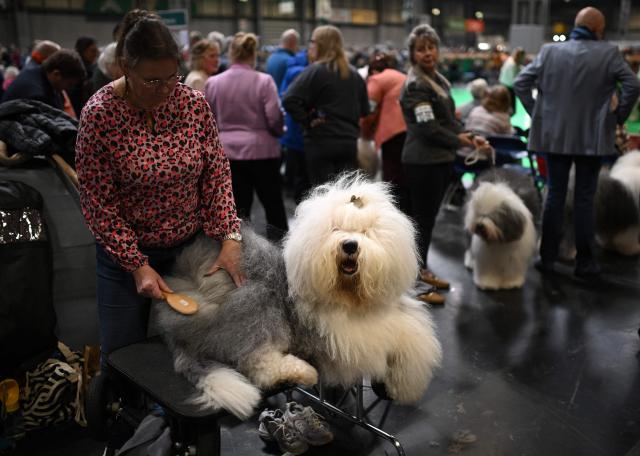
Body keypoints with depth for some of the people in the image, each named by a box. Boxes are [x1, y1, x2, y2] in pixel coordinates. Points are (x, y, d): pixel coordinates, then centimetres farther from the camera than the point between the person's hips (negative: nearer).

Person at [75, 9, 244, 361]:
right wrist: (137, 265, -16)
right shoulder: (99, 114, -16)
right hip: (125, 253, -2)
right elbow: (98, 202, -13)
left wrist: (229, 239, -11)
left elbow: (217, 175, -2)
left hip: (191, 246, 3)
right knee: (124, 353, 11)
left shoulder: (194, 103, -8)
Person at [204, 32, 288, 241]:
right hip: (261, 150, -3)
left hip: (227, 152, 3)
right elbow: (275, 119, -10)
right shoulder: (264, 81, -11)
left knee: (238, 207, 10)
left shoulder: (213, 83, -1)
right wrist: (277, 132, 11)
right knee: (273, 202, 10)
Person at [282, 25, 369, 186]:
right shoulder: (354, 74, 11)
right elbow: (364, 110, 14)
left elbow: (289, 100, -19)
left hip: (321, 141, -5)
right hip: (350, 142, 5)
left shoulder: (315, 71, -8)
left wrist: (307, 120, -10)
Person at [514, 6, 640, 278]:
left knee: (554, 196, 10)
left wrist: (536, 113, 7)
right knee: (584, 199, 5)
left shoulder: (549, 51, 1)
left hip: (554, 136, 2)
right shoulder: (608, 53, -5)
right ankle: (584, 262, 11)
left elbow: (521, 83, -1)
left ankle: (547, 258, 13)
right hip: (592, 138, -2)